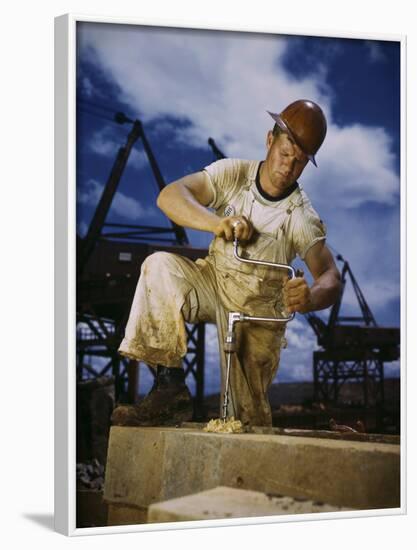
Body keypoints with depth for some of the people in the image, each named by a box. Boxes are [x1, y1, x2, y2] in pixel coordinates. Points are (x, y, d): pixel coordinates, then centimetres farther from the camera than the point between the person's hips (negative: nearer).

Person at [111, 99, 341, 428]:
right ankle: (170, 387, -29)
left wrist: (311, 297, -52)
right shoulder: (233, 174, -12)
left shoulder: (303, 218, -17)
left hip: (259, 309, -1)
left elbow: (330, 276, -27)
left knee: (249, 420, -8)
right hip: (214, 281, 2)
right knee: (160, 267, -30)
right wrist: (217, 223, -42)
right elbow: (169, 196, -24)